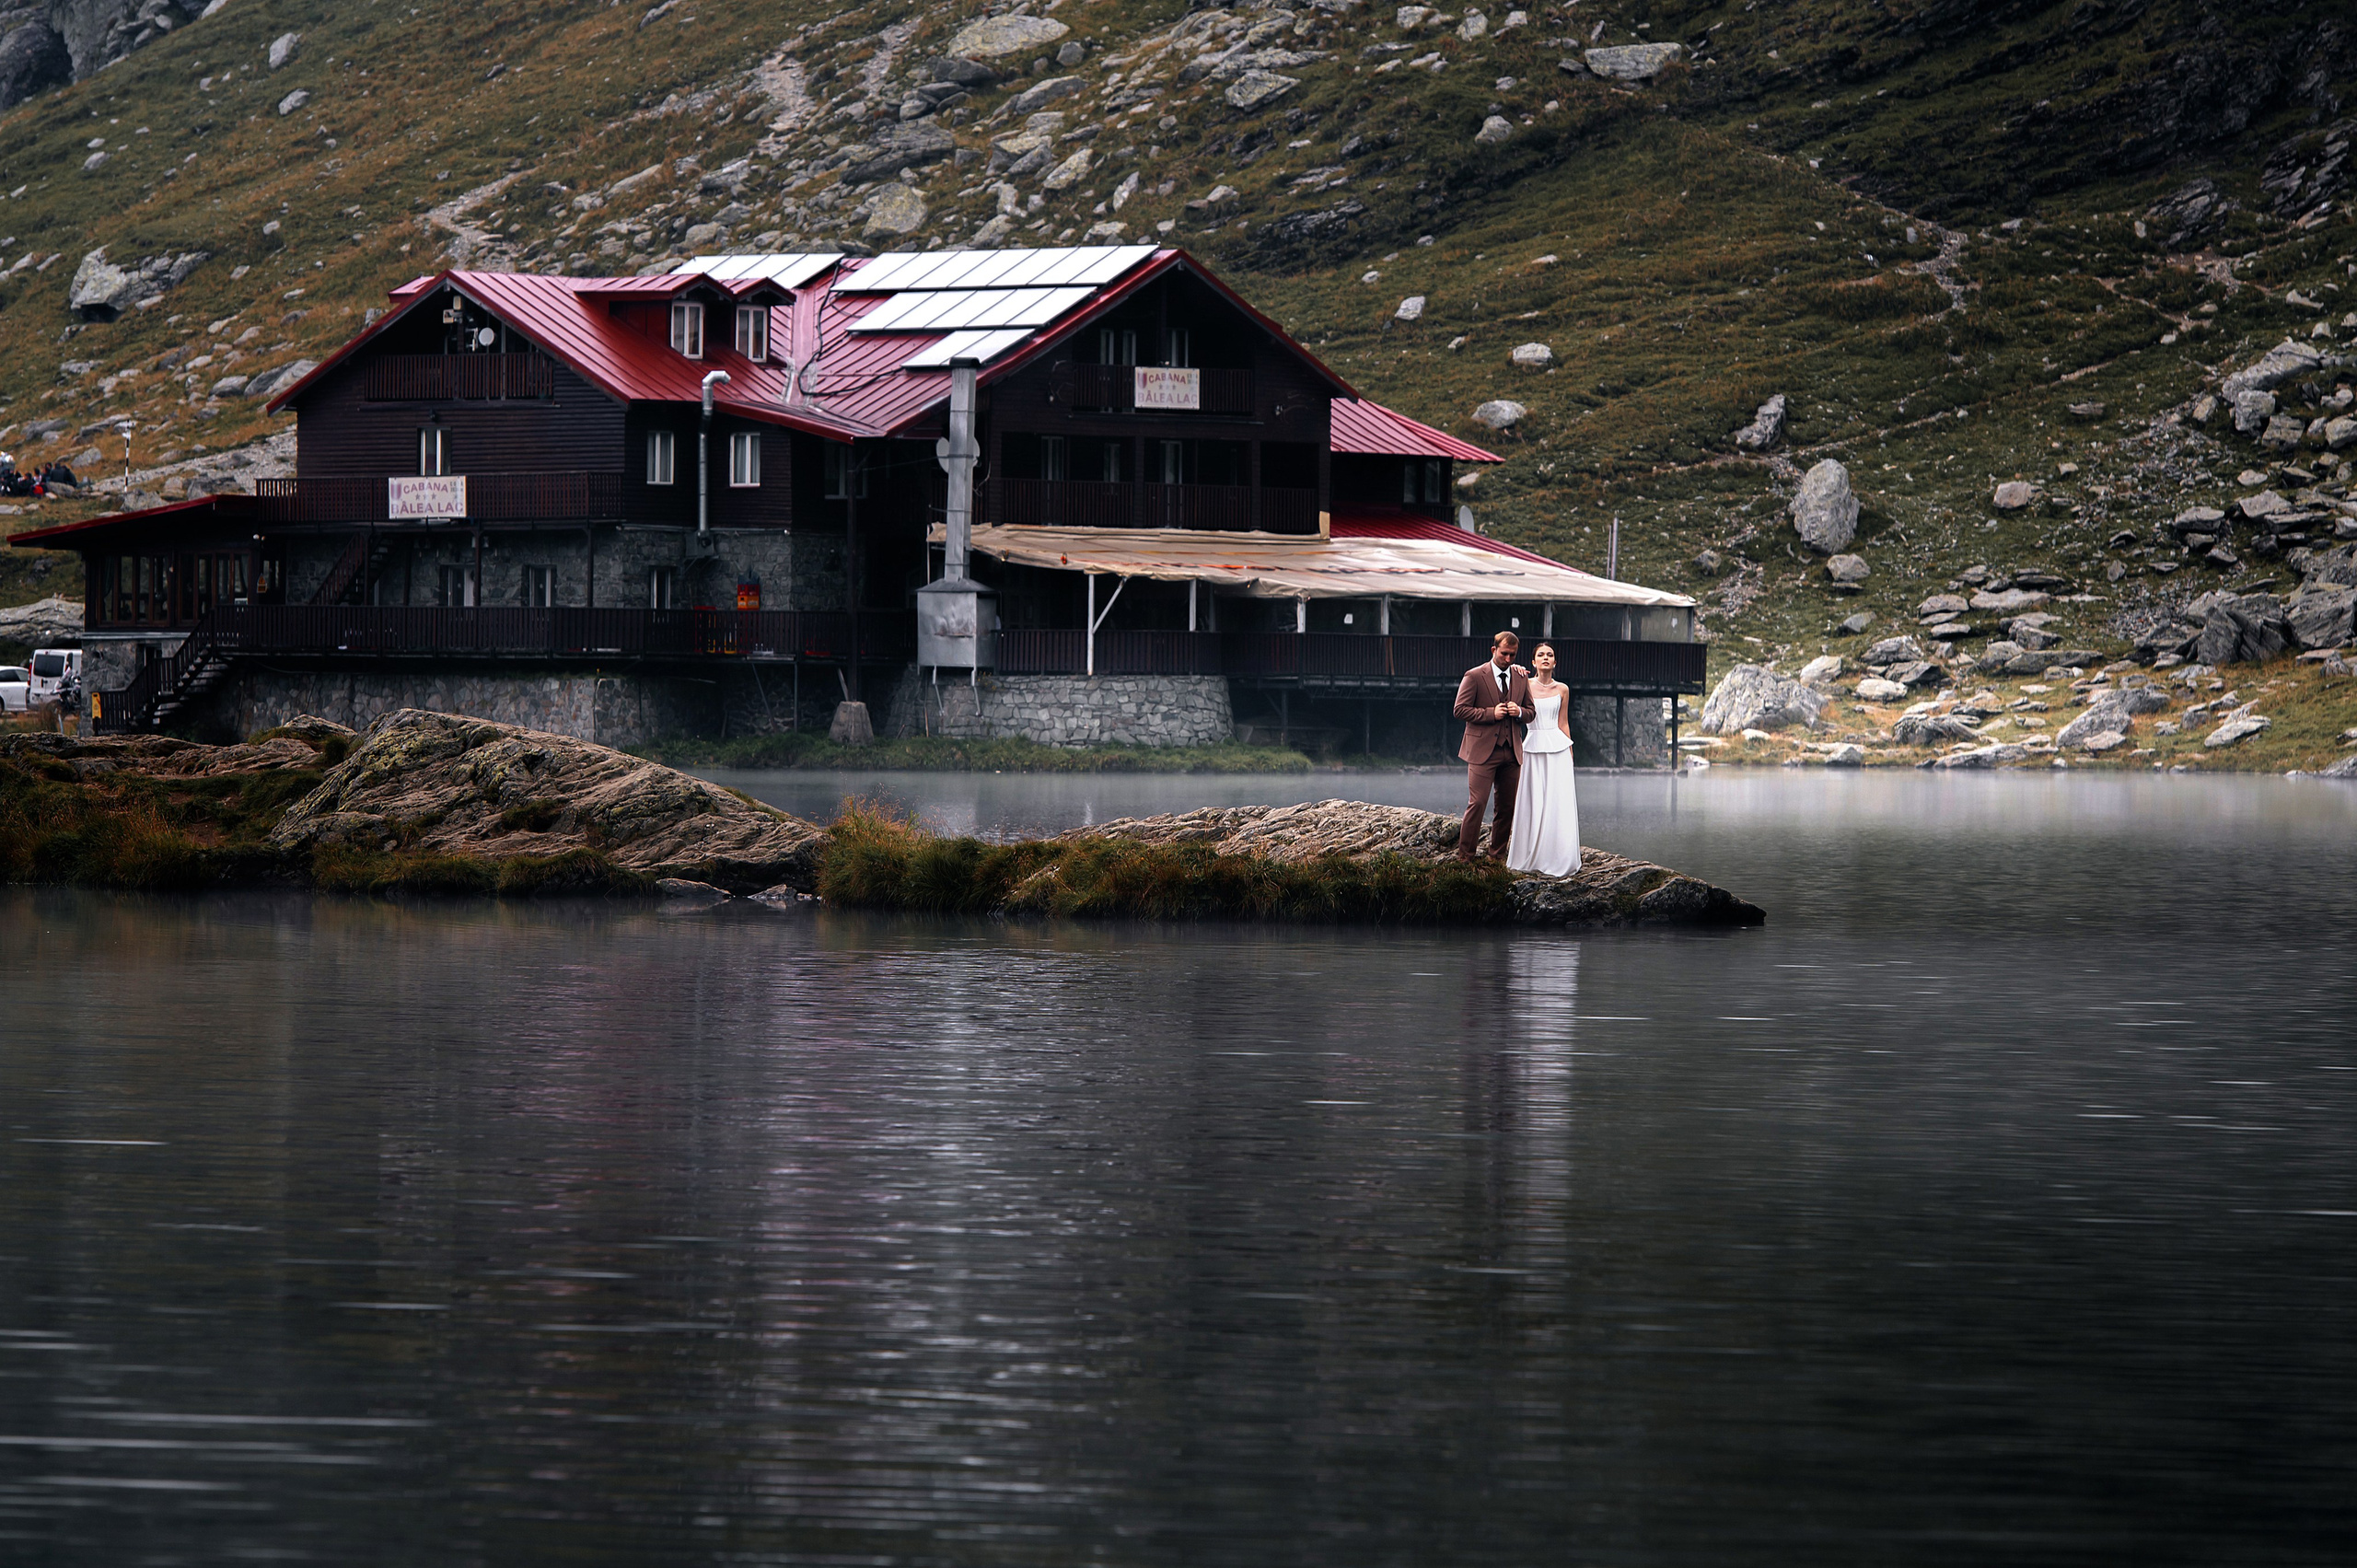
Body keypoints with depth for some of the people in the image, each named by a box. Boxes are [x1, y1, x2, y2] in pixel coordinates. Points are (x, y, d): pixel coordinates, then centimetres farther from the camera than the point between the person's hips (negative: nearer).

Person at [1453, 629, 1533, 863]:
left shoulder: (1521, 679, 12)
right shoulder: (1475, 677, -4)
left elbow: (1531, 712, 18)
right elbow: (1460, 709, -7)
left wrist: (1519, 711, -6)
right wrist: (1490, 713, -16)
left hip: (1511, 752, 5)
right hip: (1483, 751, -5)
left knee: (1508, 807, 8)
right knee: (1477, 804, -11)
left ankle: (1497, 855, 19)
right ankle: (1465, 856, -5)